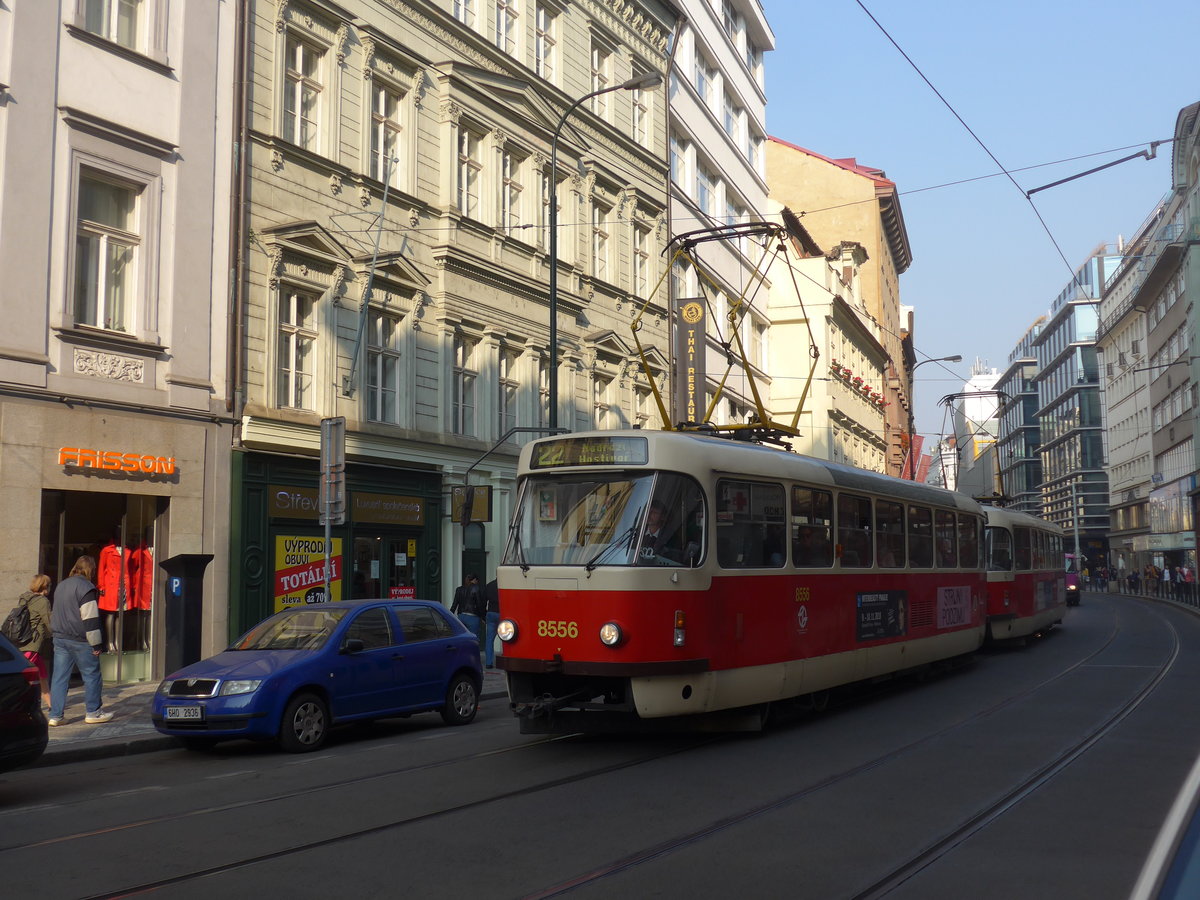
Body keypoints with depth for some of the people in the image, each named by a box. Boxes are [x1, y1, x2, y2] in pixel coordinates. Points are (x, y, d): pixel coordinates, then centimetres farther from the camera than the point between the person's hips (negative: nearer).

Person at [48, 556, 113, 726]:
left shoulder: (61, 586, 16)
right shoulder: (86, 587, -12)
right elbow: (90, 618, -16)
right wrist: (96, 644, -13)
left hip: (60, 639, 8)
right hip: (80, 641, -8)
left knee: (59, 677, 6)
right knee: (91, 675, 3)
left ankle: (56, 715, 5)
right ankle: (93, 712, 8)